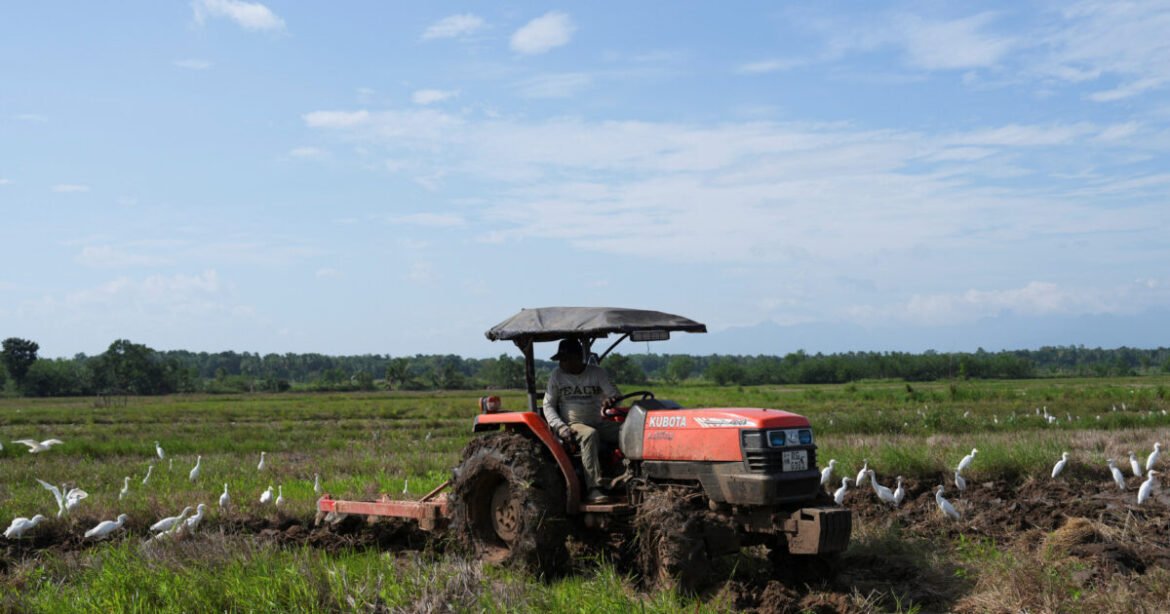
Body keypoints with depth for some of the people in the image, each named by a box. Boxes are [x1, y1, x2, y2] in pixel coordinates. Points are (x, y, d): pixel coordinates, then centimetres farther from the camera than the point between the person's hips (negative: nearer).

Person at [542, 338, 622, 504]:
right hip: (573, 426, -3)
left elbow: (616, 395, -2)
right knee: (590, 435, -38)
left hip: (600, 423, 3)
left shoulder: (597, 373, 5)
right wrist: (560, 427, -16)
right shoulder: (557, 375, 3)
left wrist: (611, 399, -29)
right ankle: (593, 489, -43)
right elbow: (548, 405, 2)